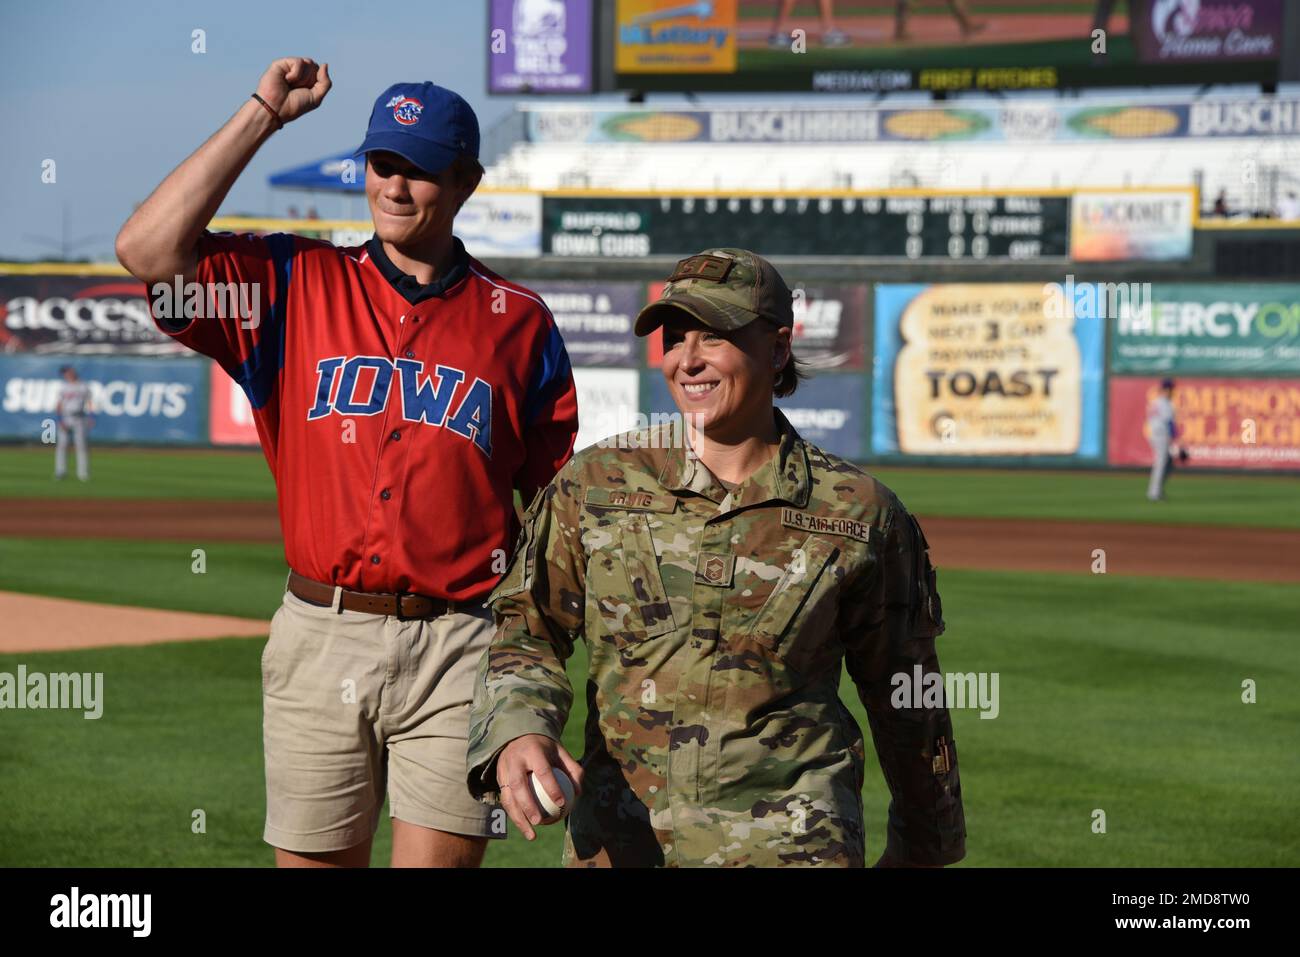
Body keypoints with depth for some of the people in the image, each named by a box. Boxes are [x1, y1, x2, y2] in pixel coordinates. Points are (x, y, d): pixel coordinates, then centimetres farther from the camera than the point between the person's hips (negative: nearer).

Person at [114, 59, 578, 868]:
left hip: (459, 646, -1)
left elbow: (557, 495, 9)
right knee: (313, 859, 7)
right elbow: (148, 251, -7)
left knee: (439, 859, -6)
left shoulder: (518, 321, 7)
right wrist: (262, 116, -4)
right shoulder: (294, 285, 8)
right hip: (321, 637, 1)